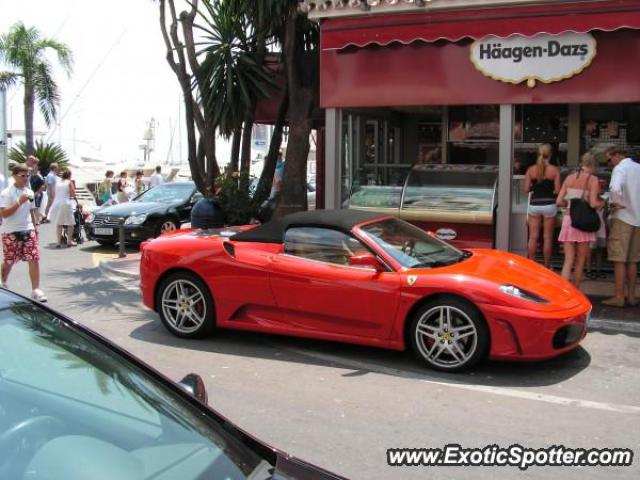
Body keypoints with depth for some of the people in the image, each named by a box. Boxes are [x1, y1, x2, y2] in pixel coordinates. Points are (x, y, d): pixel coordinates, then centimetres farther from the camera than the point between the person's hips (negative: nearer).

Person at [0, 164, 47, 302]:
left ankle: (36, 290, -4)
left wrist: (35, 227, 17)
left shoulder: (29, 192, 8)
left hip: (28, 230, 4)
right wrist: (19, 202, -25)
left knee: (34, 259, -6)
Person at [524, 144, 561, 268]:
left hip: (534, 204, 2)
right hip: (549, 205, -2)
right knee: (547, 238, 5)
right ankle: (546, 266, 10)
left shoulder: (531, 170, 0)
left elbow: (526, 189, -1)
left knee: (533, 237, 6)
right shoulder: (554, 170, -4)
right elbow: (557, 190, -7)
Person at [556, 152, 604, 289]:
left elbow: (559, 201, 5)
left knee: (568, 261, 2)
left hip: (568, 219, 3)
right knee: (580, 262, 9)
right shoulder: (593, 179, -4)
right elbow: (593, 203, -12)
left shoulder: (569, 178, 9)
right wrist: (602, 203, 8)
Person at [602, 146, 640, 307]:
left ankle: (619, 297, -2)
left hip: (623, 217, -7)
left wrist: (615, 203, -14)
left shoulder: (620, 168, -10)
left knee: (619, 259, -3)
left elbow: (615, 188, -29)